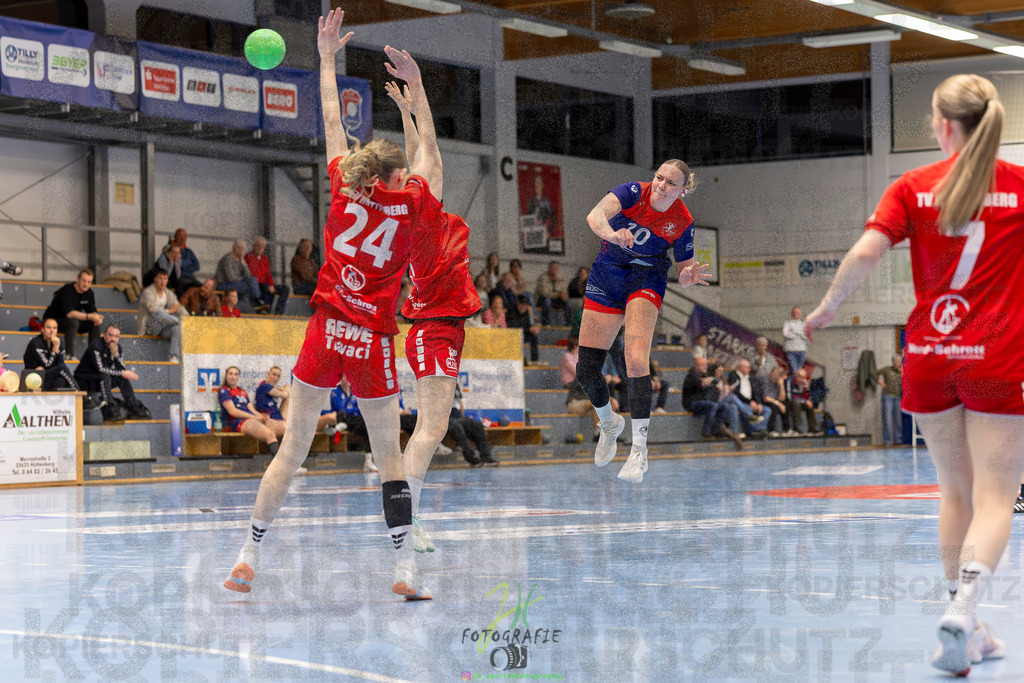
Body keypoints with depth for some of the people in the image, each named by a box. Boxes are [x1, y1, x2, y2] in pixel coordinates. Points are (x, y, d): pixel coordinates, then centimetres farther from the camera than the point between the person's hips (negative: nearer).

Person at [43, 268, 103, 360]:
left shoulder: (89, 293, 1)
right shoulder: (67, 290, -23)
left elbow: (92, 311, 1)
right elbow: (69, 313, -33)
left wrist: (96, 318, -25)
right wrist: (90, 317, -35)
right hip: (53, 321, -7)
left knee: (95, 324, -11)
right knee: (73, 322, -37)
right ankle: (70, 355, -36)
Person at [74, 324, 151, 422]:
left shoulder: (117, 348, 3)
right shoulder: (96, 347, -20)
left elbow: (123, 369, -5)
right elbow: (100, 369, -29)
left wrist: (116, 354, -21)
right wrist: (122, 373, -24)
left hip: (100, 381, 8)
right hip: (83, 381, -8)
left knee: (123, 378, -6)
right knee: (105, 376, -33)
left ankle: (133, 408, -6)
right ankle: (110, 411, -37)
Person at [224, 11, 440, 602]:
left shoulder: (345, 190, 4)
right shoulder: (410, 203, 1)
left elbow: (332, 123, 14)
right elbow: (429, 156, 19)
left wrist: (327, 56, 23)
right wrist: (415, 87, 27)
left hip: (328, 330, 2)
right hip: (375, 341, -1)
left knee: (293, 448, 3)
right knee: (389, 454, 5)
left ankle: (249, 556, 1)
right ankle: (406, 568, 0)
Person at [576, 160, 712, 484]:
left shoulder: (683, 223, -14)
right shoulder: (634, 193, -18)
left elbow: (683, 273, -1)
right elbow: (595, 215, -36)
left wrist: (689, 275, -26)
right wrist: (611, 234, -58)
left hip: (646, 279, -2)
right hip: (606, 275, 2)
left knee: (636, 361, -25)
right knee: (586, 369, 1)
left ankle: (639, 451, -22)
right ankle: (609, 423, 33)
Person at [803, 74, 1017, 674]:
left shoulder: (914, 188, 0)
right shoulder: (1017, 184, -2)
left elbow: (866, 252, -10)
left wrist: (828, 307, 4)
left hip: (928, 357, 2)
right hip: (997, 360, -2)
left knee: (957, 493, 15)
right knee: (994, 499, -2)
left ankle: (967, 631, 18)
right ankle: (964, 607, -26)